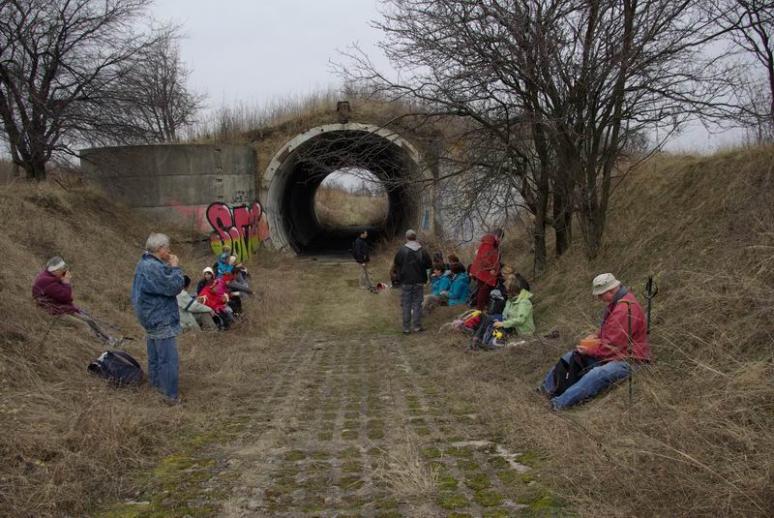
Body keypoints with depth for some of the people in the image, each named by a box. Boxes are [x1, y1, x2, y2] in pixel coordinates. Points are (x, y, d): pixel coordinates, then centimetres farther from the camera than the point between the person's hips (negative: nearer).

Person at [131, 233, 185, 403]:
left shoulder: (145, 263, 10)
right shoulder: (154, 268, -24)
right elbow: (174, 286, -22)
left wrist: (170, 268, 3)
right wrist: (175, 267, -11)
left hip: (153, 317, 11)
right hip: (161, 319, -11)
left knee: (155, 354, 21)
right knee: (169, 359, -6)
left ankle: (156, 383, 34)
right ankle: (171, 395, -3)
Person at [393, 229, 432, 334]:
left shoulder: (402, 250, -11)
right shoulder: (422, 251, -5)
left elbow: (396, 265, -3)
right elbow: (429, 264, 3)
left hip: (405, 282, -1)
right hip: (419, 282, 2)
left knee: (406, 305, 5)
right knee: (417, 304, 9)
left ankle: (406, 328, 6)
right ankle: (417, 327, 10)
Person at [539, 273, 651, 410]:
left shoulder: (625, 309, -24)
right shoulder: (616, 303, 9)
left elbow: (613, 345, -24)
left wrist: (589, 350, -12)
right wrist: (596, 336, 4)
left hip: (629, 360, -11)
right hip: (614, 353, 11)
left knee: (598, 374, -36)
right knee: (572, 356, 6)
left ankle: (560, 403, -45)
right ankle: (547, 387, 4)